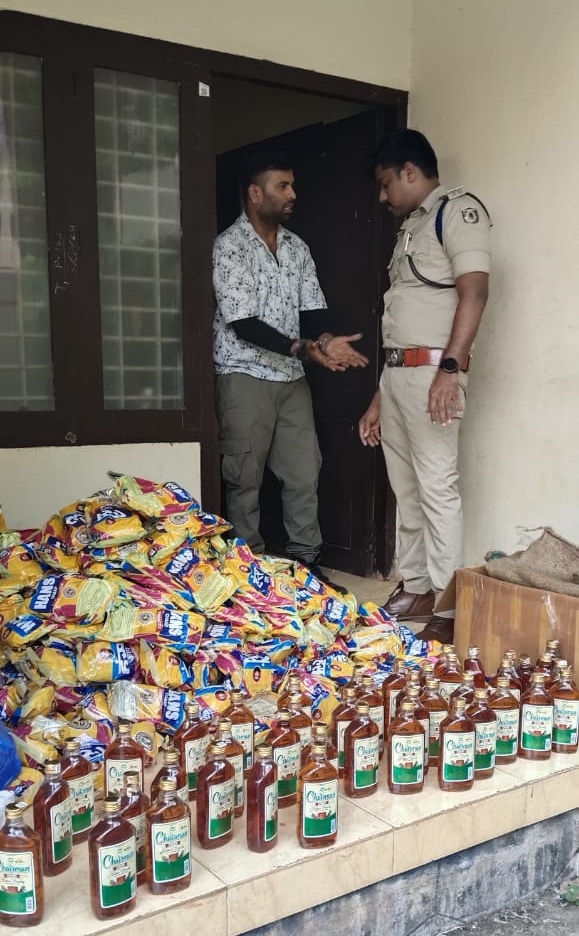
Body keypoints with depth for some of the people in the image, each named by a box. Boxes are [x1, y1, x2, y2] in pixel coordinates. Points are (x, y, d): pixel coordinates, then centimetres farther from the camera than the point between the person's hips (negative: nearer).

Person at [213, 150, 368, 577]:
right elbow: (243, 324, -18)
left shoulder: (297, 247, 11)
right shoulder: (229, 246, -11)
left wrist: (323, 341, -16)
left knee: (304, 473, 7)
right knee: (245, 478, 1)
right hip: (245, 377, -6)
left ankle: (307, 560, 19)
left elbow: (312, 308, 7)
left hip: (292, 377, 6)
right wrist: (306, 348, -25)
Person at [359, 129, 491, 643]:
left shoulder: (459, 210, -2)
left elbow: (474, 291, -16)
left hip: (431, 370, -9)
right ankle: (414, 589, 22)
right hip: (395, 370, 9)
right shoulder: (410, 228, 23)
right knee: (406, 489, 12)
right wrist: (379, 399, 19)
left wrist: (450, 367, -26)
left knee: (437, 487, -9)